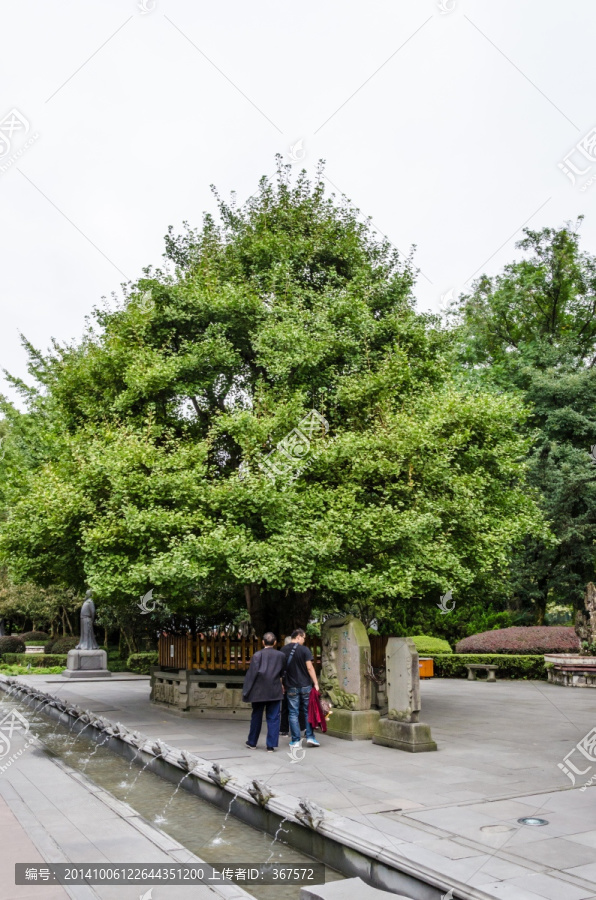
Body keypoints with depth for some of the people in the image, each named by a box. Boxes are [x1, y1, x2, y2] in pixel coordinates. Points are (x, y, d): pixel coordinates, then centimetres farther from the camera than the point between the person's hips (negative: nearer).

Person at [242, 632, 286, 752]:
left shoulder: (257, 655, -8)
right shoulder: (281, 655, 0)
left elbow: (251, 674, -10)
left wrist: (246, 691, -4)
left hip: (259, 691, -1)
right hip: (275, 691, 1)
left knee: (256, 717, 13)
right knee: (273, 718, 6)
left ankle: (252, 742, 25)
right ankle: (271, 745, 3)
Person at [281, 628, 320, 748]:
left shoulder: (283, 651, 4)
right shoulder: (304, 649, -7)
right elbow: (309, 667, -10)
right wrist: (316, 683, -6)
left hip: (291, 687, 2)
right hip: (305, 685, -2)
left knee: (293, 713, 6)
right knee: (308, 712, 9)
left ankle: (295, 741, 6)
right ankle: (310, 737, 7)